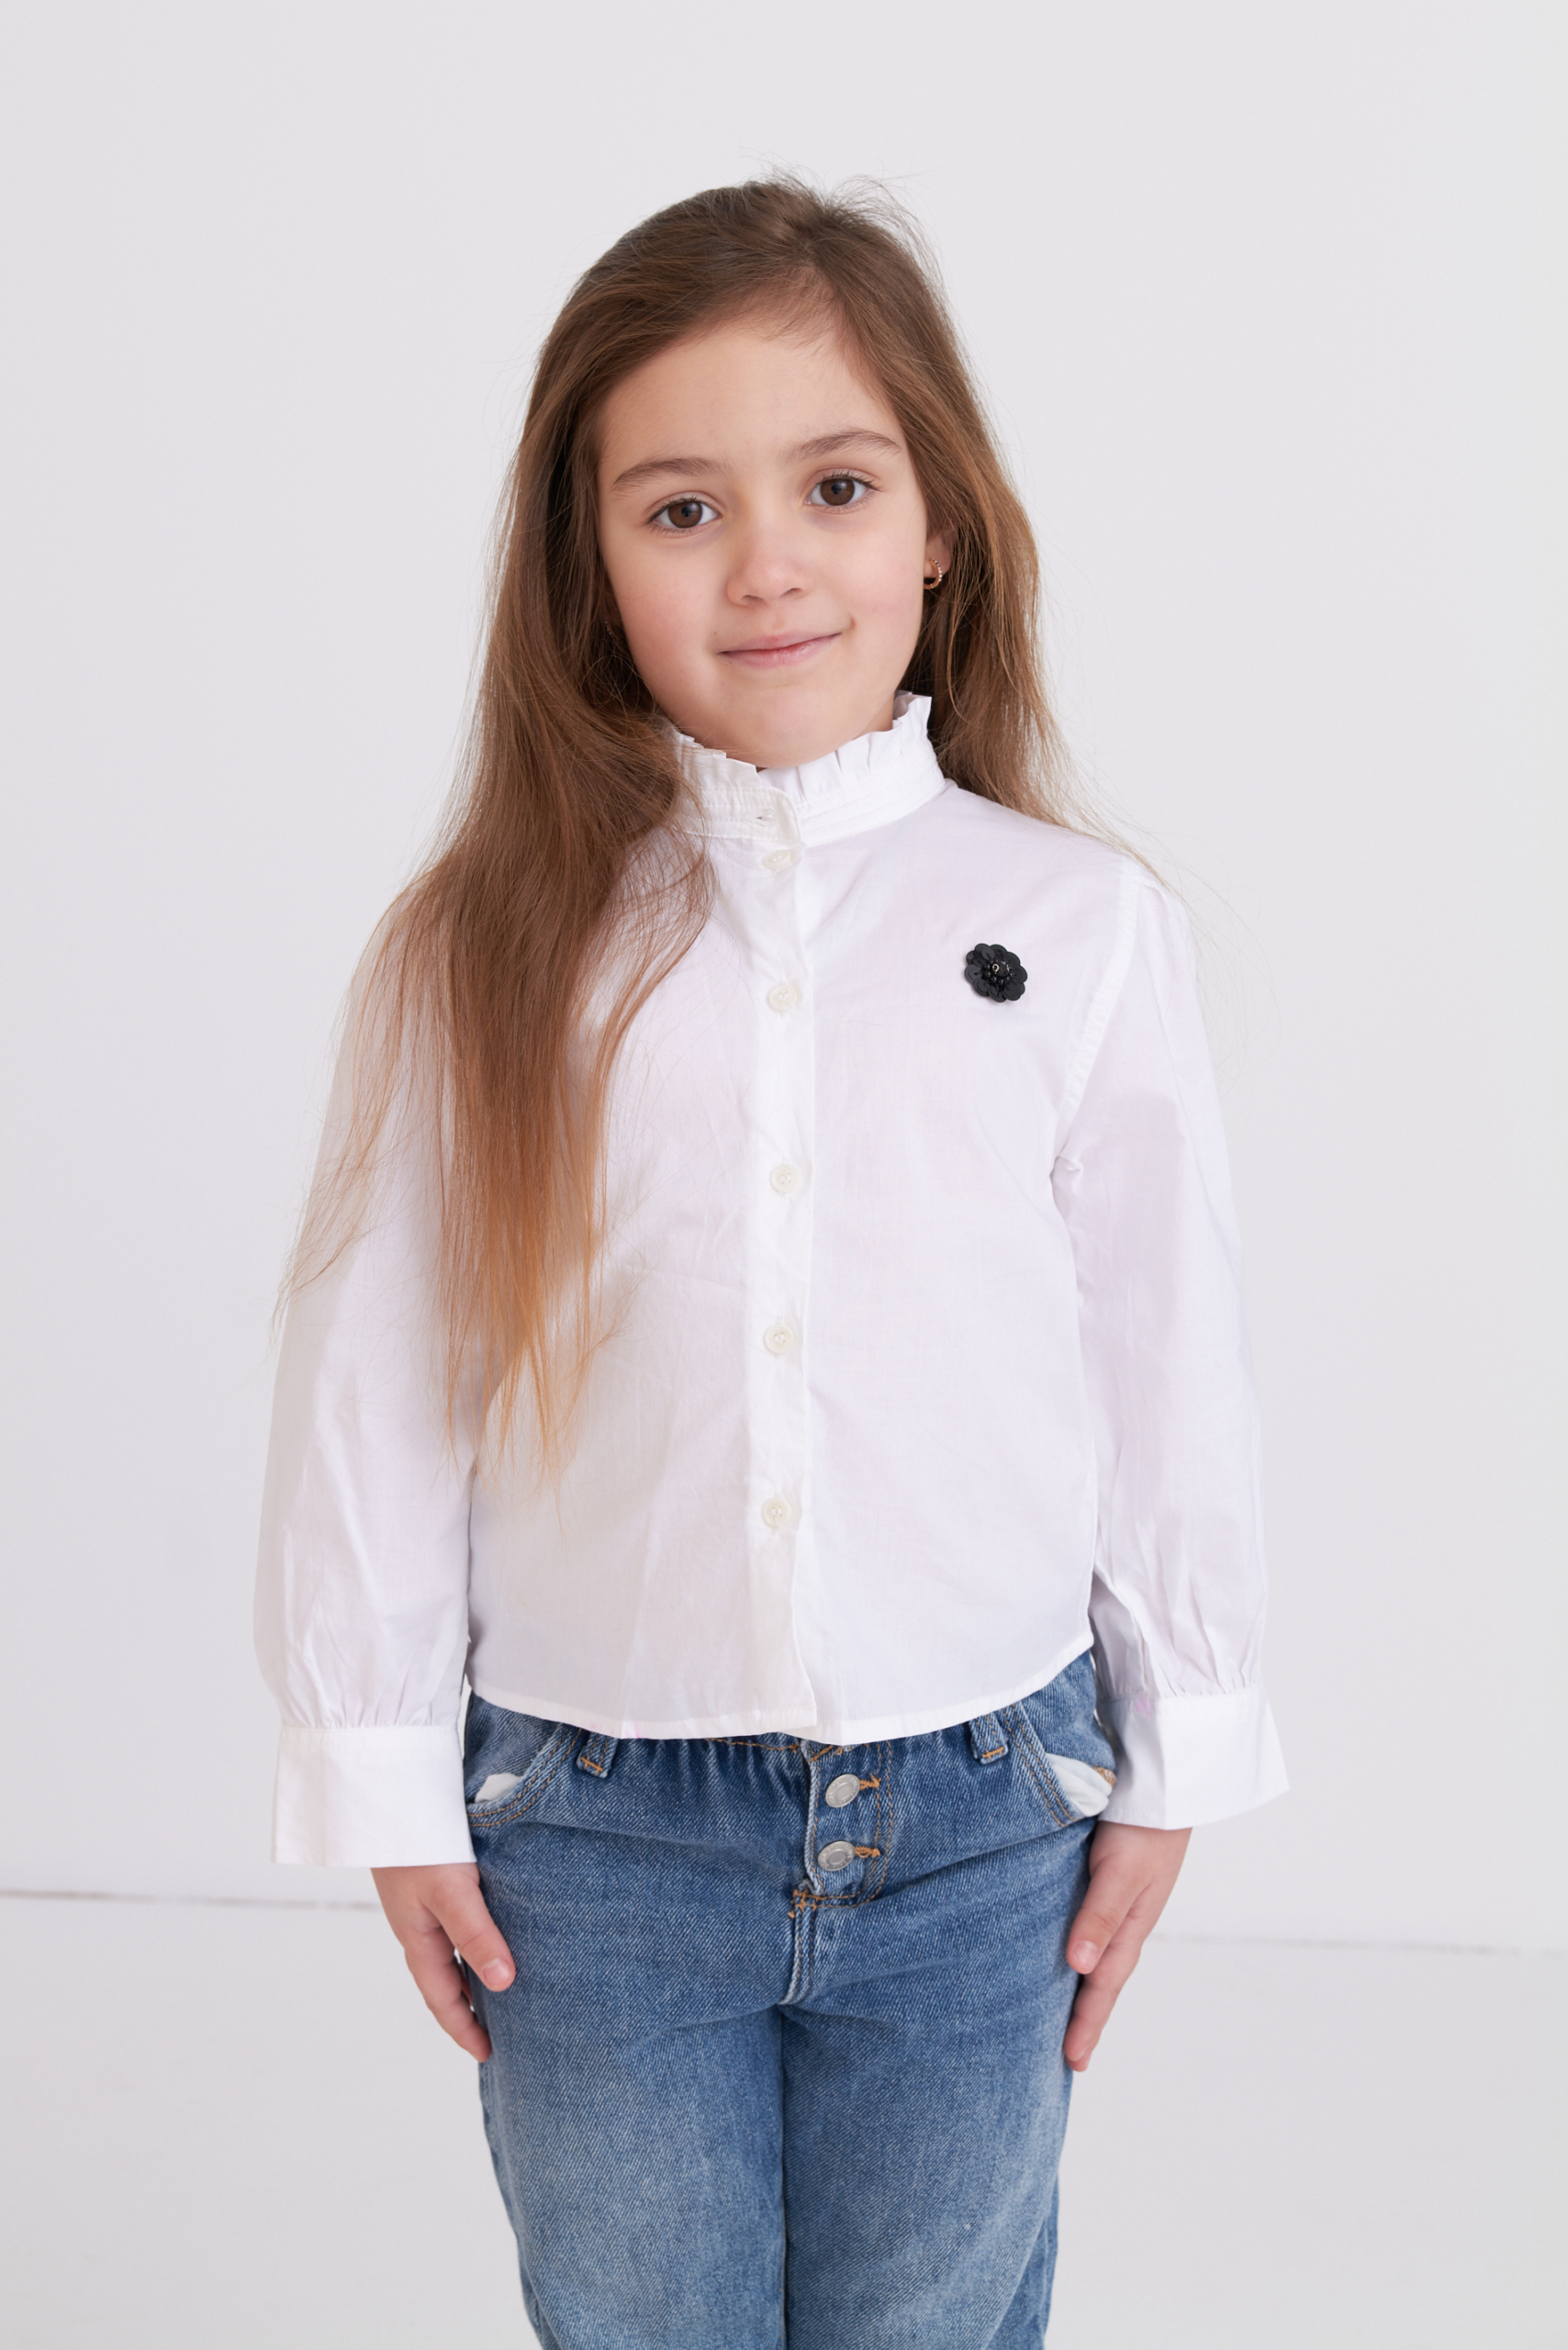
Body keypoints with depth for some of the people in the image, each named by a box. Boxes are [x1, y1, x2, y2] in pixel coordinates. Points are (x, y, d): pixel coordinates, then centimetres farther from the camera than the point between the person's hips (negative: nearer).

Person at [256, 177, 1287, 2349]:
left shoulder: (1087, 934, -4)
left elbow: (1174, 1366, 2)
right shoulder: (482, 952, -6)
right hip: (593, 1839, 0)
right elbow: (368, 1377, -2)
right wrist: (391, 1781, 1)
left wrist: (1173, 1764, 7)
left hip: (979, 1836, 1)